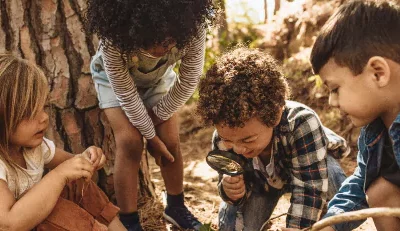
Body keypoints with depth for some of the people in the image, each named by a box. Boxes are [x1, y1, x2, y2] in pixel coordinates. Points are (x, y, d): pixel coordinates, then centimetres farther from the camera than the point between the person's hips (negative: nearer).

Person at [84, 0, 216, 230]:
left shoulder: (193, 26, -37)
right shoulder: (114, 39, -41)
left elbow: (189, 81, -22)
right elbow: (126, 94, -27)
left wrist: (157, 116, -14)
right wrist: (150, 136, -18)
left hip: (159, 76, 2)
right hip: (114, 77, -2)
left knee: (171, 140, -4)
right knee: (130, 141, -18)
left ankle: (176, 207, 20)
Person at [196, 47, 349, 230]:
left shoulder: (302, 123, -46)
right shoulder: (223, 139, -32)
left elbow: (310, 189, -43)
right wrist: (230, 191, -43)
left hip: (312, 166, -2)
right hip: (262, 179, 3)